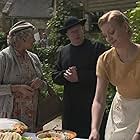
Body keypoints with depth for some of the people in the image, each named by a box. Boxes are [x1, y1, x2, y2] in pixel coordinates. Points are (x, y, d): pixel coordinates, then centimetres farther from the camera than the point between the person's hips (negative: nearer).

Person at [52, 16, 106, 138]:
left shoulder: (97, 47, -1)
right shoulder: (62, 51, 13)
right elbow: (55, 76, 11)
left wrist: (79, 76, -17)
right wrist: (66, 74, -11)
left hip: (92, 105, -4)